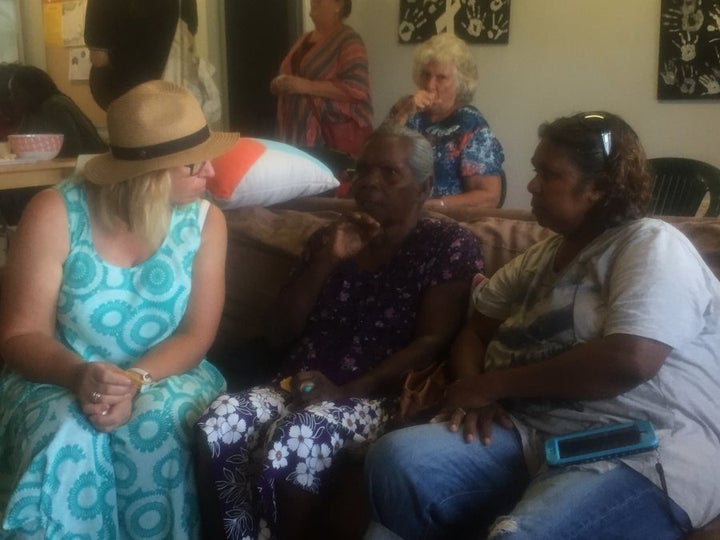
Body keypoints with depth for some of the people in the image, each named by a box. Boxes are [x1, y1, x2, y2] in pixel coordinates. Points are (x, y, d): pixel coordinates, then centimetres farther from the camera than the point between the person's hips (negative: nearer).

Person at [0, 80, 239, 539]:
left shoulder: (205, 220, -5)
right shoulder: (56, 214, -13)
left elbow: (196, 335, -7)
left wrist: (135, 380, -26)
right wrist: (79, 375, -32)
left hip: (163, 377, 1)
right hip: (60, 379, -1)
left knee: (157, 429, -31)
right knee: (63, 441, -32)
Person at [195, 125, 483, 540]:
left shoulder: (450, 245, 2)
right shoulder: (330, 238, 17)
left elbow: (432, 343, -9)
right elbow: (282, 331, 11)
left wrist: (347, 392, -18)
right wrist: (326, 261, -3)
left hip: (377, 395, -5)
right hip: (301, 384, 5)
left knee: (294, 442, -34)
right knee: (216, 427, -24)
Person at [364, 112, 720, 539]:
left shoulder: (653, 245, -4)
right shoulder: (542, 257, 20)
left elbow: (629, 361, -20)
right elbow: (475, 331, 20)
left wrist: (492, 384, -13)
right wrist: (473, 388, -4)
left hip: (640, 454, -6)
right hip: (532, 433, 6)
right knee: (397, 459, -21)